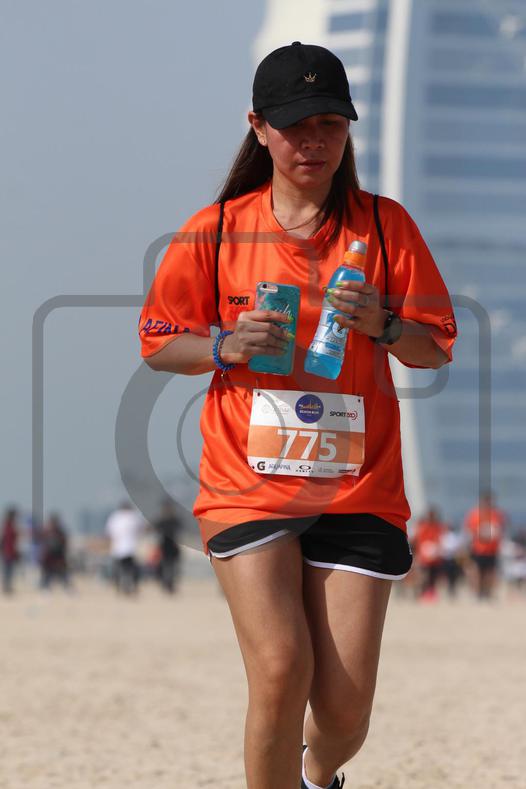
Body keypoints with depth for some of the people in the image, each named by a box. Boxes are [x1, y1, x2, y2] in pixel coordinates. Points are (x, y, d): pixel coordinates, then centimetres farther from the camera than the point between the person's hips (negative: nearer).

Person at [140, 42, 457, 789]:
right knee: (280, 672, -20)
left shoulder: (384, 225, 3)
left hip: (357, 488, 1)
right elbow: (158, 343, 9)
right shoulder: (217, 231, 2)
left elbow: (436, 347, 5)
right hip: (249, 483, -1)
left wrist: (383, 326, -16)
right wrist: (226, 345, -11)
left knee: (345, 706, 0)